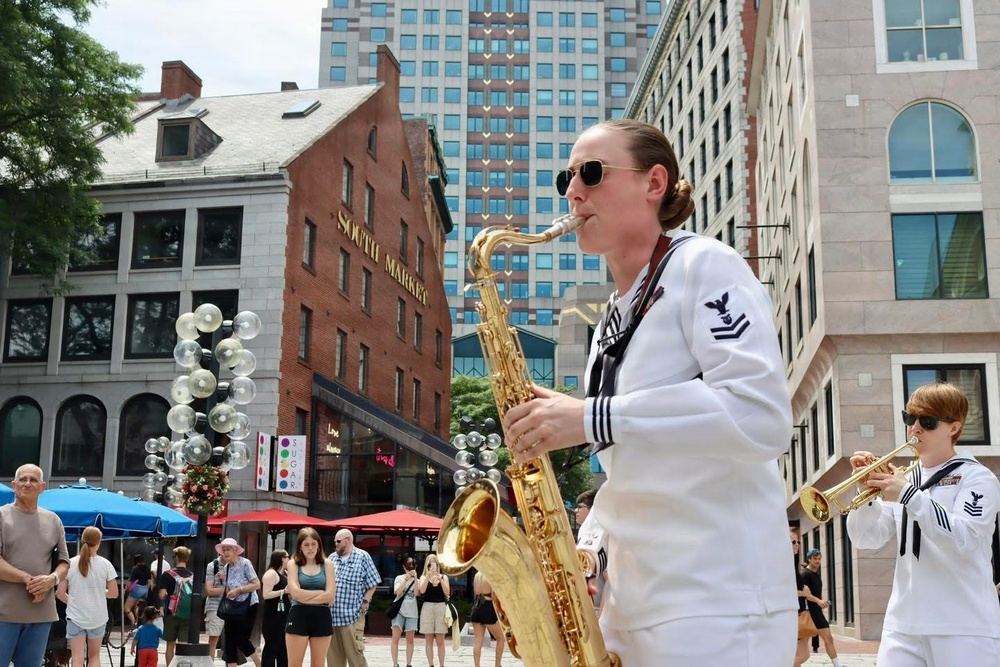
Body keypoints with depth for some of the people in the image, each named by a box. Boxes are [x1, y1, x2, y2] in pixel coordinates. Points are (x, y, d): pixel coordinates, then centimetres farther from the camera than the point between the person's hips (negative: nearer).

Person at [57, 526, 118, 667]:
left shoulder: (70, 563, -3)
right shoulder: (105, 564, -5)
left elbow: (60, 593, -4)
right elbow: (114, 593, -3)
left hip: (75, 617, 0)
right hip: (97, 618, 0)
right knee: (94, 656, 15)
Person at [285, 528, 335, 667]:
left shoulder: (327, 564, 5)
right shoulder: (293, 564, 4)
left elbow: (330, 595, -6)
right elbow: (296, 593, -10)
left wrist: (305, 597, -9)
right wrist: (321, 593, -6)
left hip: (322, 618, 1)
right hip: (298, 617, -1)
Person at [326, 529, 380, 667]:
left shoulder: (363, 557, 0)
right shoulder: (332, 558, 14)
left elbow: (372, 583, 0)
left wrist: (365, 602, -7)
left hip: (352, 615, -5)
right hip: (331, 615, 5)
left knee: (354, 653, -7)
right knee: (333, 654, 9)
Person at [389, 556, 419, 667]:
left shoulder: (417, 580, 6)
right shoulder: (399, 578, 4)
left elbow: (416, 593, -10)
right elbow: (397, 592, -12)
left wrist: (415, 578, -14)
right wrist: (406, 579, -17)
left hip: (411, 612, 1)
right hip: (399, 610, -1)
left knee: (410, 640, 4)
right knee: (395, 638, -8)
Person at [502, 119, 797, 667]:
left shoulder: (705, 266, -6)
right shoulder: (612, 322, 17)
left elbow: (763, 416, -21)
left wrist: (593, 417, -23)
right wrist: (588, 549, 4)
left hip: (717, 604, -8)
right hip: (631, 604, 8)